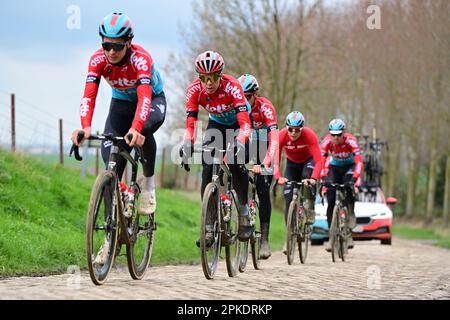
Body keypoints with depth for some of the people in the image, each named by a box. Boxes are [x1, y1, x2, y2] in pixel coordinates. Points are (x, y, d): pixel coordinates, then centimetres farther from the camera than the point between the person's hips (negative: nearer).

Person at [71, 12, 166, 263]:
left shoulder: (140, 59, -33)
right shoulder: (98, 60, -23)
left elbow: (144, 97, -46)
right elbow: (89, 95, -33)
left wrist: (135, 129, -63)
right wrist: (85, 127, -51)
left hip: (154, 101, -3)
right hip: (121, 102, 3)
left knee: (143, 130, -39)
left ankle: (149, 182, -10)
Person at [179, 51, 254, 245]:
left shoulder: (232, 87, -35)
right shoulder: (194, 90, -26)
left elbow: (245, 124, -42)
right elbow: (190, 125, -27)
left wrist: (239, 143, -61)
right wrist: (187, 145, -47)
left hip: (239, 123, -3)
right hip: (217, 123, 3)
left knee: (236, 164, -26)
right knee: (207, 167, -16)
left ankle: (244, 214, -4)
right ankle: (209, 228, -13)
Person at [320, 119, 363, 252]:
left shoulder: (350, 140, -31)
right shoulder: (327, 141, -25)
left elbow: (359, 161, -40)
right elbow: (321, 160, -33)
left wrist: (355, 178, -54)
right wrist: (322, 178, -47)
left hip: (349, 166, -2)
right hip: (334, 167, 2)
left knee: (349, 186, -36)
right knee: (331, 202, -9)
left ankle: (351, 213, -10)